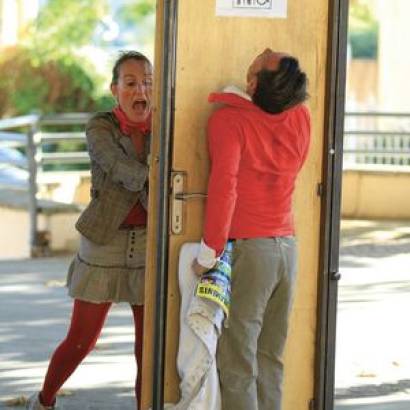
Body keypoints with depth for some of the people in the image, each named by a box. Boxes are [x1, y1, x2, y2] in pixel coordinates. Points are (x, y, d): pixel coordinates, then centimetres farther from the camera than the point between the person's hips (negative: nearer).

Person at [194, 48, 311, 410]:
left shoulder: (230, 119, -15)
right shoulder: (300, 118, 2)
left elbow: (224, 186, -24)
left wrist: (209, 253, -18)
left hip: (247, 248, -6)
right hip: (287, 247, 6)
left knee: (237, 362, -1)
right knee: (270, 359, 14)